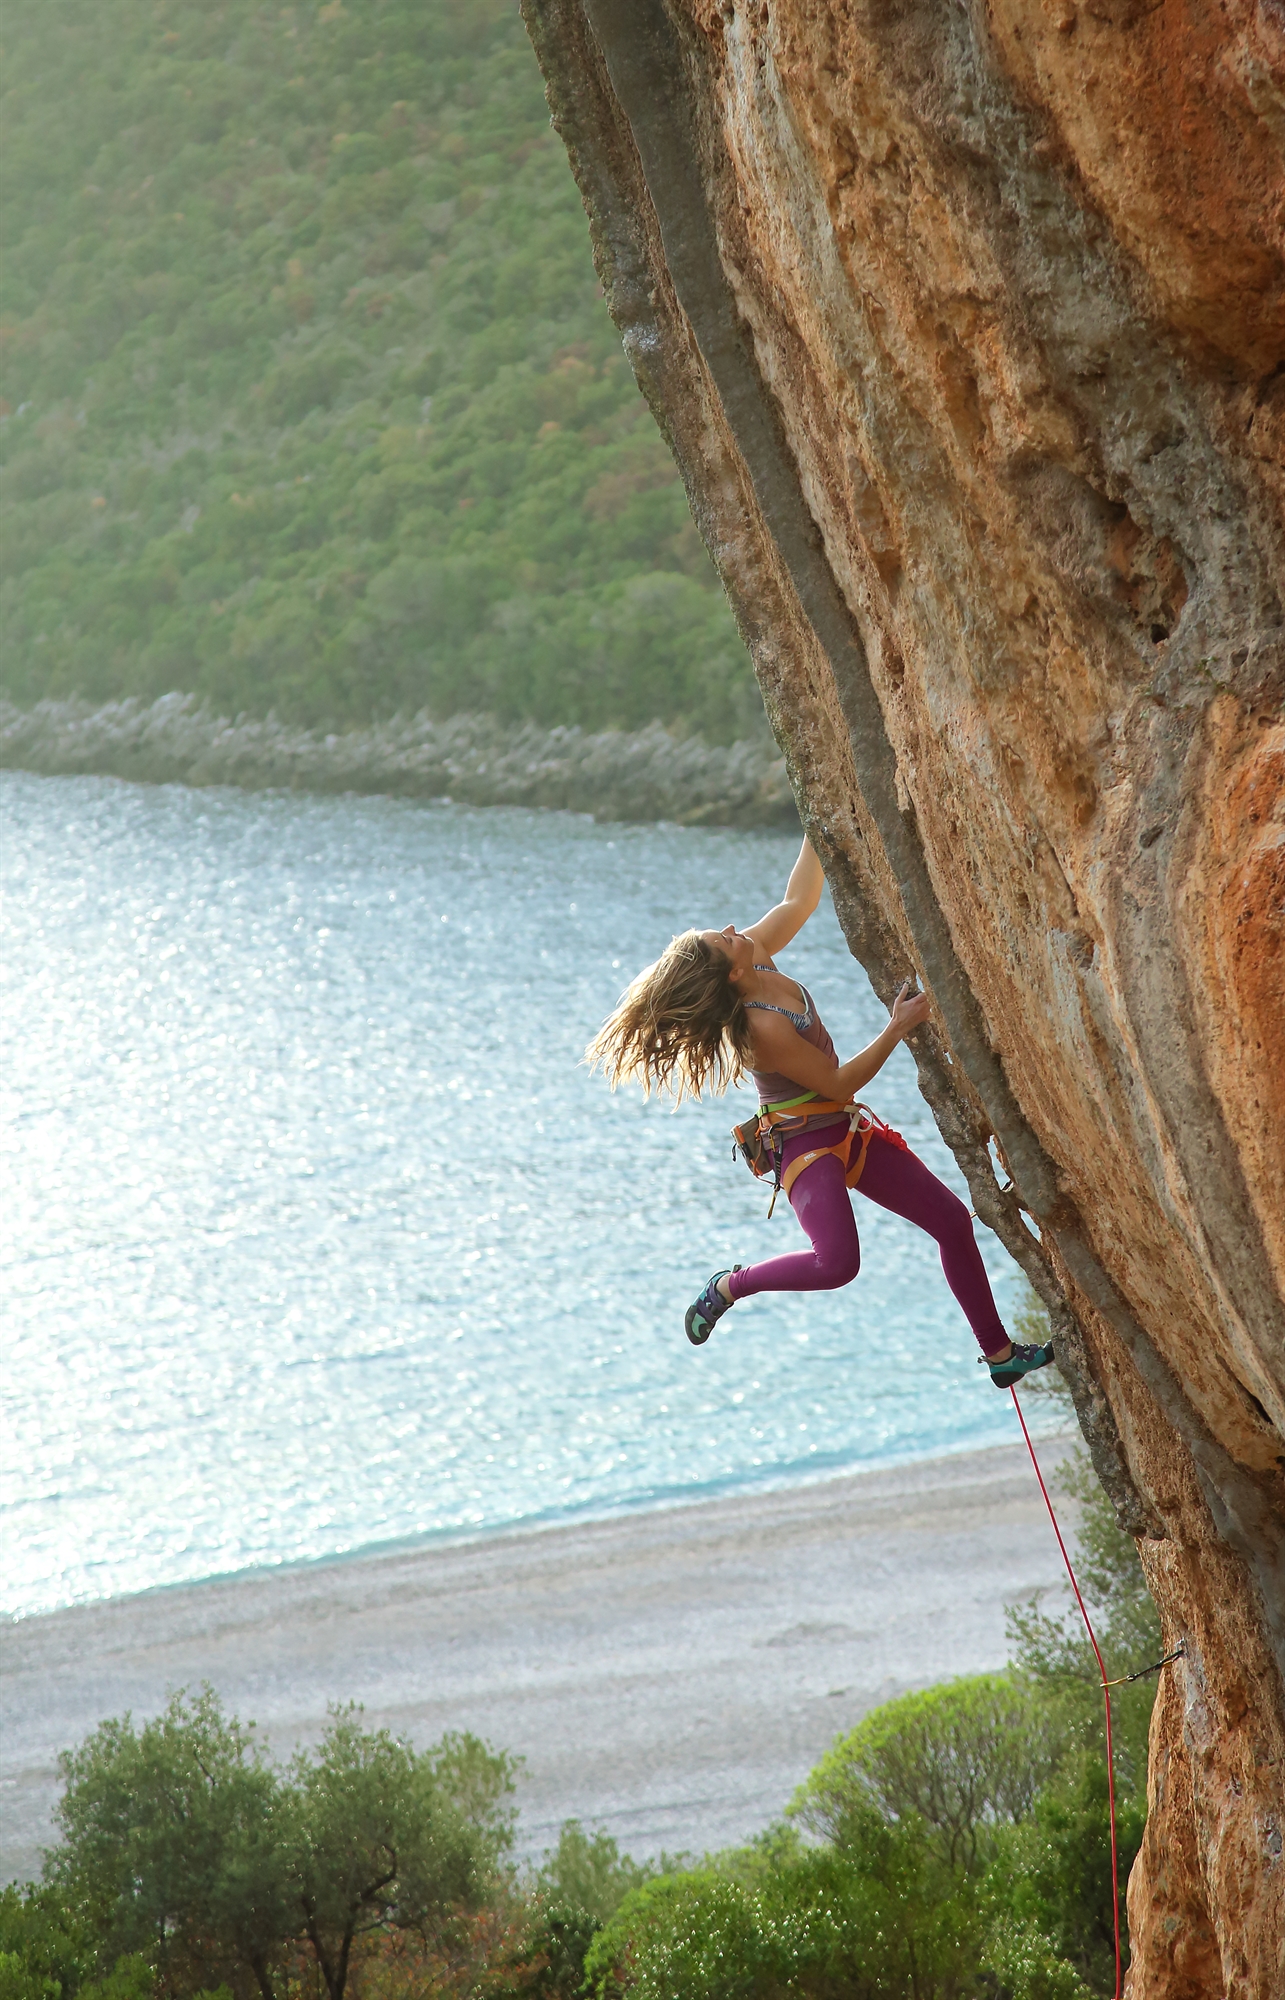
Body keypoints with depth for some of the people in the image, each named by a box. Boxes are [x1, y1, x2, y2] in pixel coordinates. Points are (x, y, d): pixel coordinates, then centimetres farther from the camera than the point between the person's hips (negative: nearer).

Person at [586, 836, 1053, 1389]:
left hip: (846, 1132, 9)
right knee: (837, 1262, -31)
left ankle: (999, 1353, 18)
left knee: (952, 1219, 9)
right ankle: (729, 1286, -2)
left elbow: (797, 903, 9)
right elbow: (840, 1084, -20)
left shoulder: (757, 957, -7)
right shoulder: (763, 1028, -29)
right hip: (807, 1146, -9)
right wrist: (898, 1028, -18)